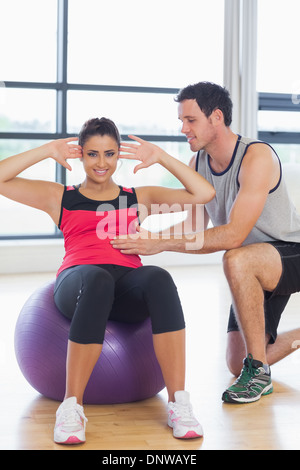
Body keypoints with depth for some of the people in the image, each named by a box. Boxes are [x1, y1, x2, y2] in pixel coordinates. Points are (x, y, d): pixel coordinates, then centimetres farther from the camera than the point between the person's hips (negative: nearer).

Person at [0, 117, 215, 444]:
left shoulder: (139, 197, 28)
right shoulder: (59, 198, 24)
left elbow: (204, 193, 22)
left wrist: (160, 157, 20)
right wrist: (46, 151, 16)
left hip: (129, 283, 2)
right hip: (78, 280, -1)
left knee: (159, 278, -36)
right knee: (97, 280, -41)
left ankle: (179, 403, -37)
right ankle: (71, 407, -34)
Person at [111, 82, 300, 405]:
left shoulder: (257, 156, -25)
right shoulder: (198, 164, -1)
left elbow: (233, 235, -33)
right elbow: (196, 226, 5)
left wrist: (161, 244, -35)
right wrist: (146, 238, -12)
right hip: (253, 271, 8)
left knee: (236, 260, -40)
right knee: (237, 363, 4)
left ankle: (259, 372, -24)